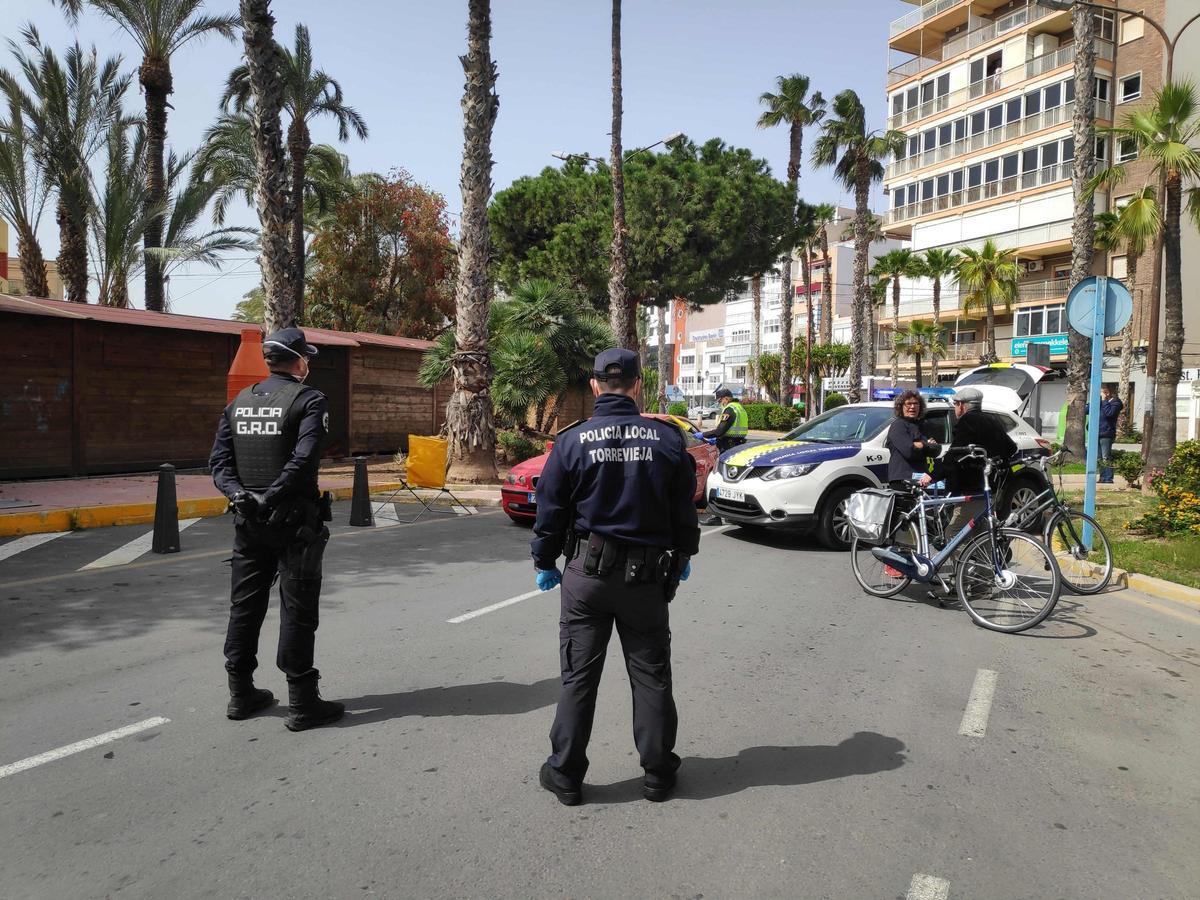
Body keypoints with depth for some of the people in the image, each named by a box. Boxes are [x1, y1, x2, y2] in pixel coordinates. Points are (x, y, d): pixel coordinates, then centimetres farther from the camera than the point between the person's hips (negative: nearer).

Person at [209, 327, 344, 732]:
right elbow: (304, 458, -21)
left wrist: (239, 494, -8)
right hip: (294, 521, -6)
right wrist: (272, 497, -17)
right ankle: (302, 703, 6)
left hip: (249, 521, 6)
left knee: (245, 606, 15)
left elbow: (219, 459, 3)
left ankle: (241, 694, 25)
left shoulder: (239, 402, 11)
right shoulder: (309, 400, -8)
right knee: (297, 611, 0)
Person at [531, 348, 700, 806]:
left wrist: (545, 562, 13)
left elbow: (551, 511, -1)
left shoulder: (572, 440, -6)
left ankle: (565, 774, 18)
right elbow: (684, 510, 5)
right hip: (647, 576, 1)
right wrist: (683, 556, 21)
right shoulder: (667, 438, -2)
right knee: (651, 676, 13)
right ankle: (658, 773, 23)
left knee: (579, 676, 9)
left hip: (587, 573, -1)